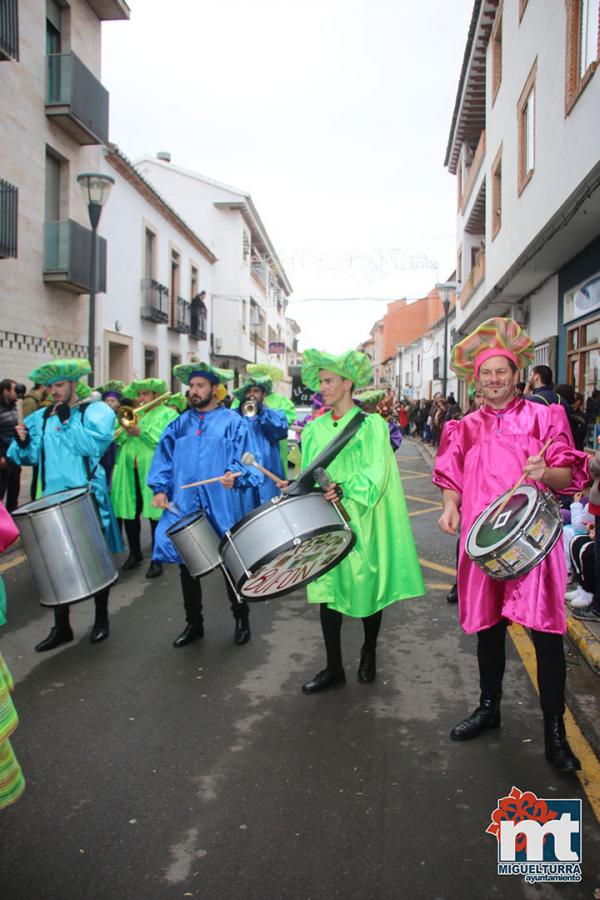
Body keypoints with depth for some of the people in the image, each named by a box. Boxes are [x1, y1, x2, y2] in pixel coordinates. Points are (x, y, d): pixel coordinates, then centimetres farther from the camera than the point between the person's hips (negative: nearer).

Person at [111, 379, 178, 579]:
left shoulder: (168, 414, 2)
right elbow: (117, 439, 13)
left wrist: (141, 431, -16)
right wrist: (126, 429, -7)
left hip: (154, 472, -6)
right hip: (129, 472, 6)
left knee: (156, 516, -3)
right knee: (129, 513, 10)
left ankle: (156, 559, 7)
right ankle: (134, 553, 28)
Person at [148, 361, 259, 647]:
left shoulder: (232, 422, 1)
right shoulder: (180, 424, 14)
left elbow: (244, 458, -7)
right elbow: (163, 458, 13)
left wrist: (235, 474, -27)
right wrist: (160, 489, 1)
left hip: (223, 508, -4)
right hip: (184, 506, 4)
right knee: (187, 564, 10)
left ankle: (241, 619, 26)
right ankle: (193, 623, 27)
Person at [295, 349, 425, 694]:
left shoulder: (372, 425, -5)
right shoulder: (314, 429, 10)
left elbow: (375, 473, -17)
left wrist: (343, 489, -31)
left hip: (362, 521, -3)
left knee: (368, 588, 9)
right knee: (327, 590, 2)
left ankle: (369, 653, 33)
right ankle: (334, 668, 15)